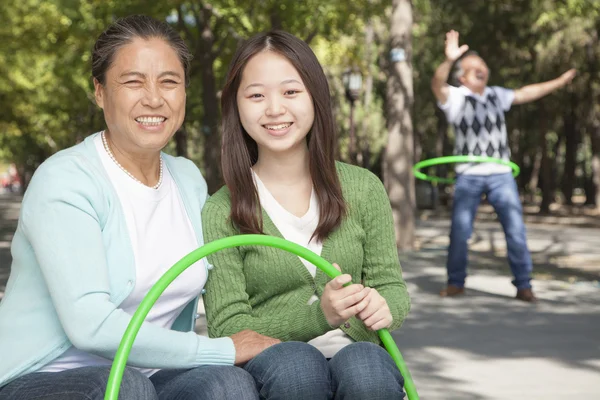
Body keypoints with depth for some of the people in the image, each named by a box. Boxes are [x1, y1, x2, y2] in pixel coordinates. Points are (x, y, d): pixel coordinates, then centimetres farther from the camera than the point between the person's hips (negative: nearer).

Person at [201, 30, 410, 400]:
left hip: (355, 352, 2)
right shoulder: (220, 213, 1)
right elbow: (227, 328, -5)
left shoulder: (363, 189, 9)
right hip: (267, 366, -1)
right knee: (292, 362, -36)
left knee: (364, 366, -34)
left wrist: (382, 307, -15)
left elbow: (392, 286, 12)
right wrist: (319, 317, -21)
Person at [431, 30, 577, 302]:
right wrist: (448, 60, -43)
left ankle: (523, 285, 4)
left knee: (515, 229, -3)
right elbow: (437, 85, -24)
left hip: (501, 174, 4)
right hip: (469, 176, -4)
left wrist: (559, 82, 28)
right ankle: (456, 283, 16)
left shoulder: (495, 95, 14)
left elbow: (525, 94, 26)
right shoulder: (455, 97, -4)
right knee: (460, 232, 0)